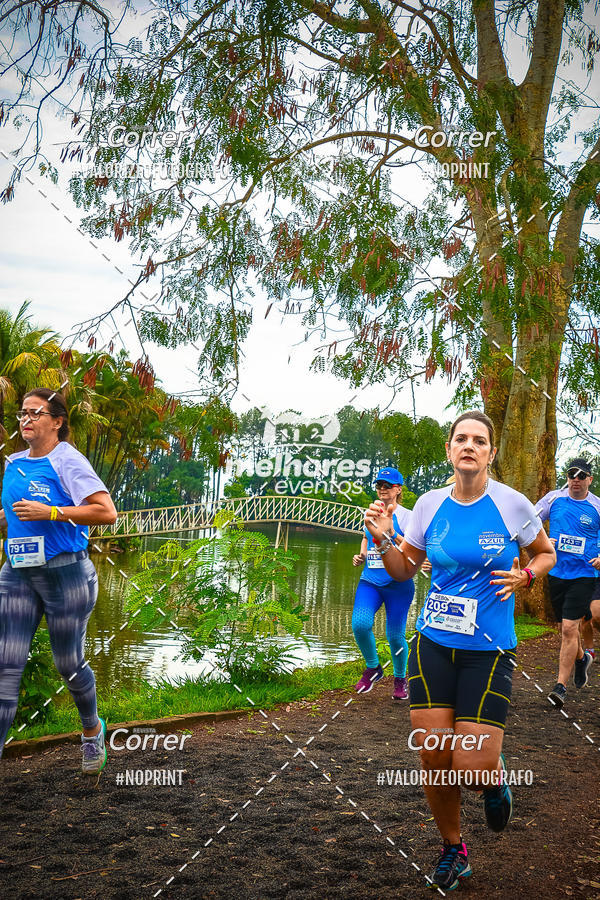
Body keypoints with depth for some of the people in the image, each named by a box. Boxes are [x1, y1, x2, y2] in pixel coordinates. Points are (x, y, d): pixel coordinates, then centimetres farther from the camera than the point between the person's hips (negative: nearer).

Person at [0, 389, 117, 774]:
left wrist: (49, 512, -23)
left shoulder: (67, 460, -10)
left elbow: (107, 512, -20)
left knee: (69, 665, 9)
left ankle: (92, 729, 36)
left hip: (65, 572, -5)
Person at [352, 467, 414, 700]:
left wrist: (393, 535, -25)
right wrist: (361, 555, 14)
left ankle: (400, 679, 26)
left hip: (398, 583, -4)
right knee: (360, 624, -18)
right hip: (370, 580, 4)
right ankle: (373, 668, 8)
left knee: (395, 636, 0)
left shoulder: (406, 516, -3)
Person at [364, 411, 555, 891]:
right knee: (433, 758, 2)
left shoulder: (511, 503, -7)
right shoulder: (430, 504, 2)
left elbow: (546, 553, 10)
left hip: (488, 651, -3)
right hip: (432, 645, 3)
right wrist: (383, 539, -6)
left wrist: (525, 576, -9)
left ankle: (496, 776, 30)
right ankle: (453, 850, 29)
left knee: (472, 769, -9)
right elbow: (404, 569, 12)